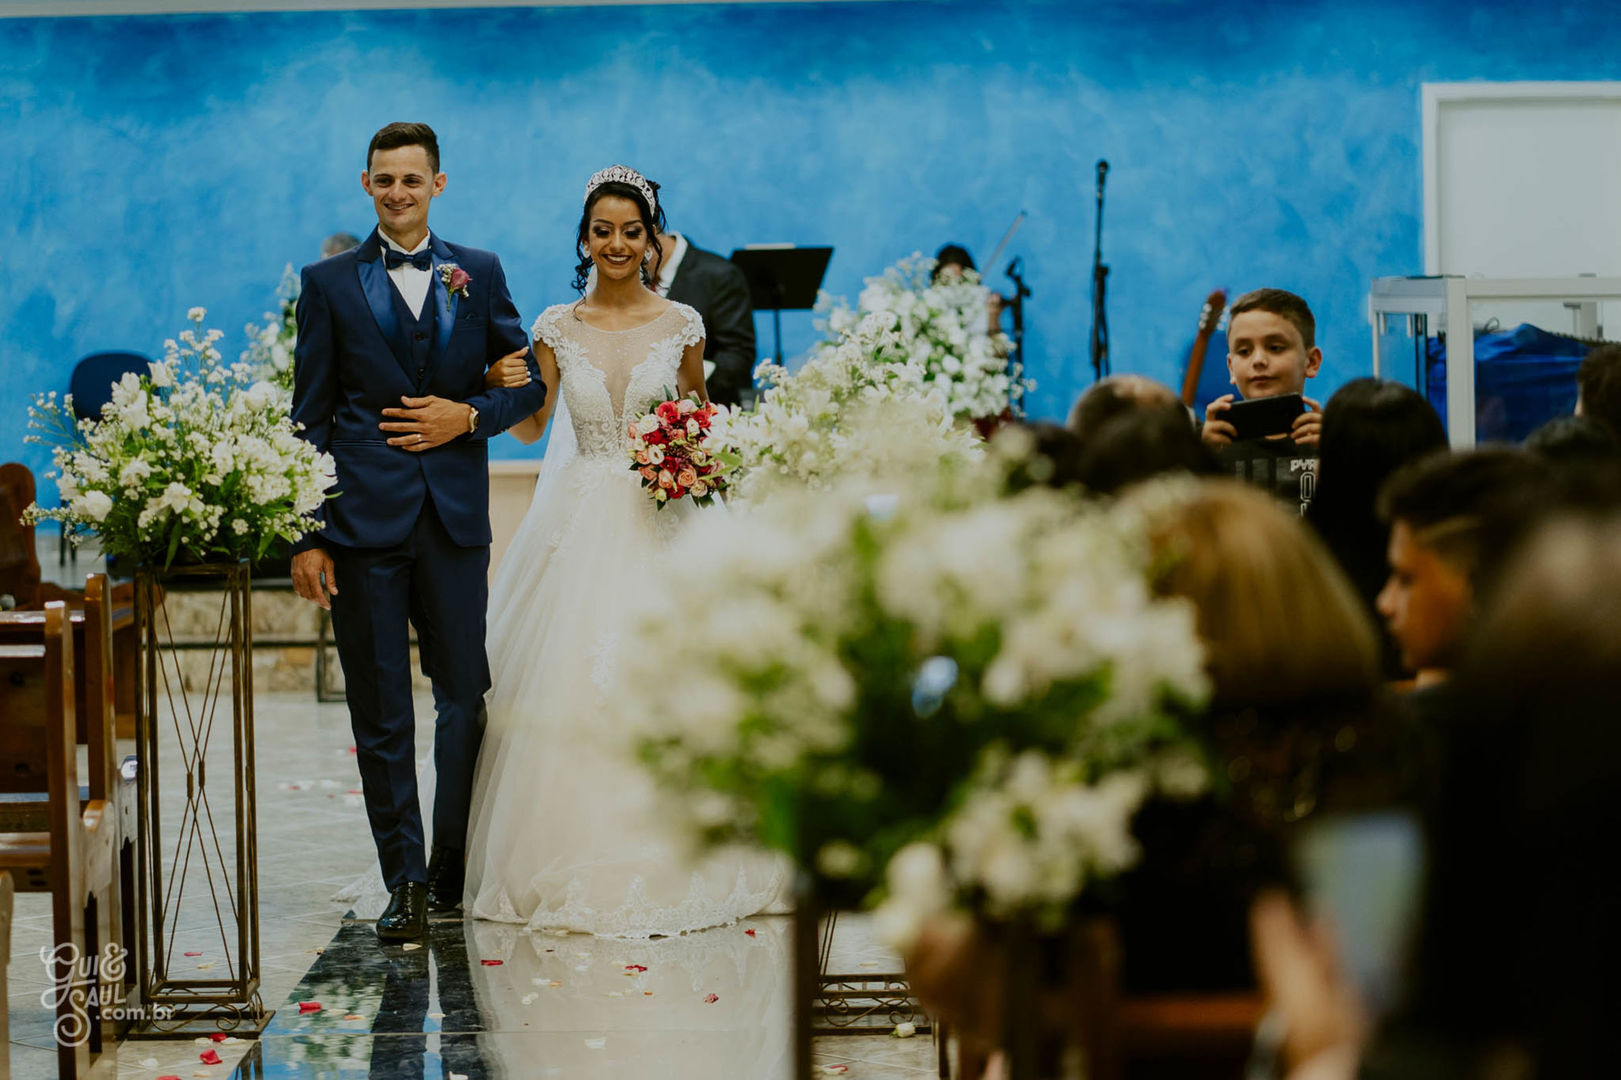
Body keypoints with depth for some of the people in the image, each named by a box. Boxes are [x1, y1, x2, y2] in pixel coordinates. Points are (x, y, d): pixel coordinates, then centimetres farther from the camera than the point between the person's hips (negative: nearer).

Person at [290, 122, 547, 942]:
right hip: (363, 520, -1)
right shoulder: (329, 284, 5)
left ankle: (454, 873, 18)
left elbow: (530, 382, 11)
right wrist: (306, 537, -5)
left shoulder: (480, 275, 10)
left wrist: (469, 416, -8)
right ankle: (404, 883, 8)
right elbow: (309, 419, 2)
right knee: (381, 713, 1)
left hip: (454, 518, 2)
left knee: (467, 699, 5)